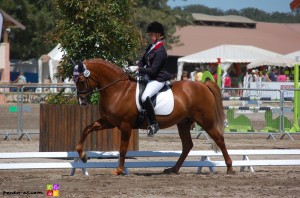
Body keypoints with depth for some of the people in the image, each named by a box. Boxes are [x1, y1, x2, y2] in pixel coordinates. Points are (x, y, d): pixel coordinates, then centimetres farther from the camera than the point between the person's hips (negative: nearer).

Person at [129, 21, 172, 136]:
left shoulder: (160, 51, -18)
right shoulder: (151, 47, 11)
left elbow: (153, 70, -22)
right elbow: (142, 61, 19)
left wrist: (138, 69, -23)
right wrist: (135, 68, -1)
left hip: (158, 79, -11)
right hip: (148, 78, 11)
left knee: (145, 97, -31)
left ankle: (154, 124, -24)